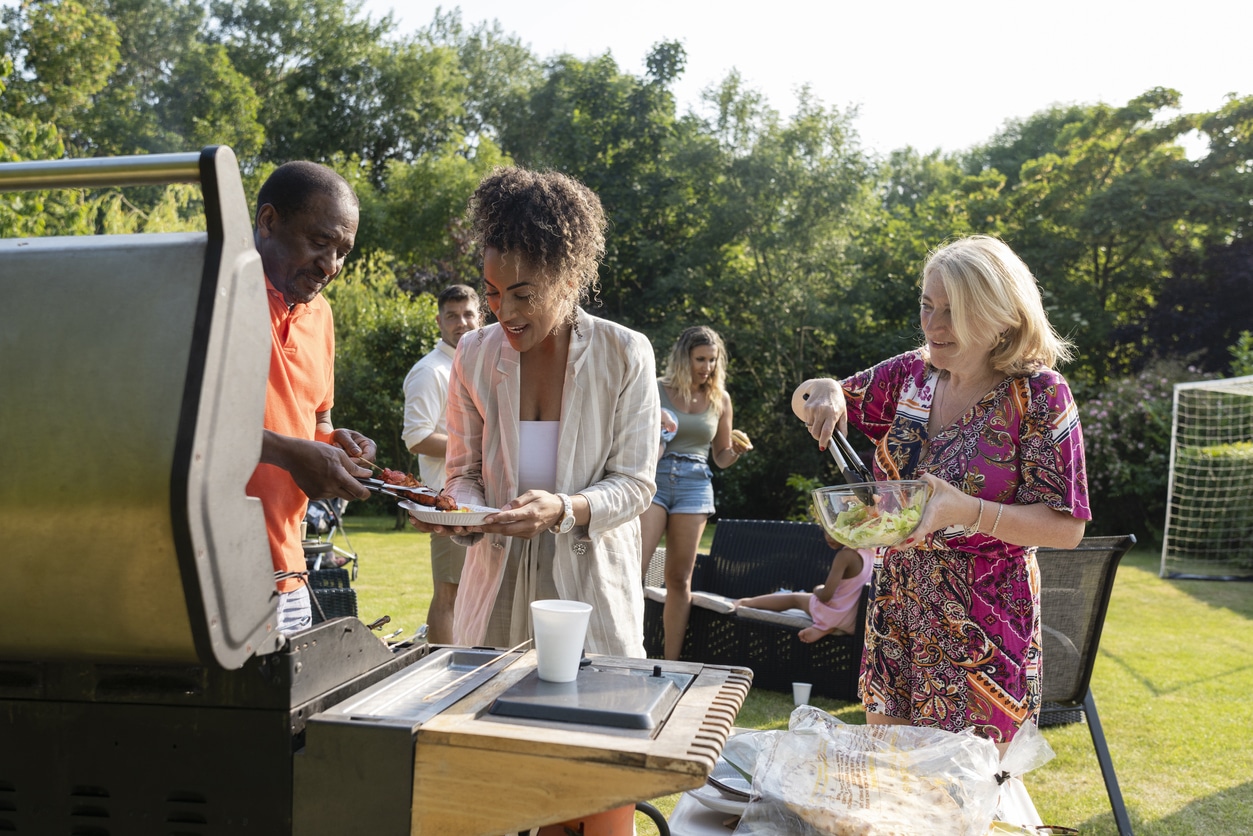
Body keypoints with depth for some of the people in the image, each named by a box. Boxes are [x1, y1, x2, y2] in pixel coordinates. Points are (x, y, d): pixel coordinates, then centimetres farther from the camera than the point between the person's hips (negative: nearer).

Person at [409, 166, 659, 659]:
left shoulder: (625, 355, -9)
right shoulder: (474, 356, -1)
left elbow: (634, 484, -8)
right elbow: (464, 472, 6)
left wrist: (563, 509, -26)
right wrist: (462, 511, -16)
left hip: (590, 587, -2)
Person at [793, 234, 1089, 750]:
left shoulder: (1038, 394, -12)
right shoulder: (911, 374, 2)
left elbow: (1066, 528, -14)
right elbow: (803, 401, 11)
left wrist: (967, 511, -30)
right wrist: (825, 392, -13)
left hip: (983, 628, -5)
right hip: (897, 610, 5)